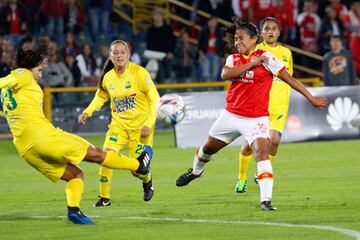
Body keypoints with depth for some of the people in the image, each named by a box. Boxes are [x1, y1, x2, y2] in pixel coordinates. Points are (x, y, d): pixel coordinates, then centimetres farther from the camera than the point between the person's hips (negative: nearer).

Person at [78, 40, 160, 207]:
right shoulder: (107, 78, -1)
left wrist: (149, 124, -19)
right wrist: (87, 112, 4)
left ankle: (148, 181, 35)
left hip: (140, 125, -3)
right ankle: (104, 198, -6)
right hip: (119, 123, 3)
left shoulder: (139, 73, -15)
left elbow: (155, 99, -12)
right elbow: (101, 96, 20)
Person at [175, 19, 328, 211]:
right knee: (208, 147, 20)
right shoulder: (233, 59, 5)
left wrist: (311, 98, -7)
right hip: (231, 114, 5)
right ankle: (196, 171, 52)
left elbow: (289, 78, -7)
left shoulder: (265, 57, -8)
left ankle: (266, 200, -26)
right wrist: (251, 64, -20)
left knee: (262, 152, -24)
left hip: (256, 118, -5)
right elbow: (225, 75, -16)